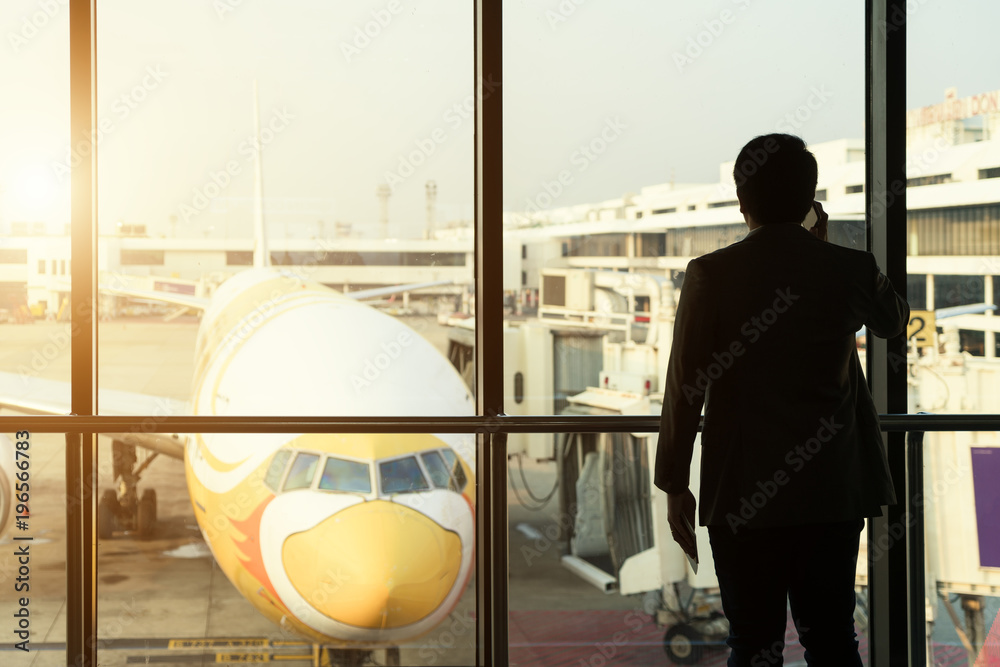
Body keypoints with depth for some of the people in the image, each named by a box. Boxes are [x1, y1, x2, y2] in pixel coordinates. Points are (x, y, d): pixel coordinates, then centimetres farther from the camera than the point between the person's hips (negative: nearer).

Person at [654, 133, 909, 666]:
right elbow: (893, 321, 22)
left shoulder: (710, 275, -7)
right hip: (832, 494, 2)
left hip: (741, 496, -2)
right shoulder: (850, 270, -1)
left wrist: (675, 486, 3)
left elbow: (685, 388, -6)